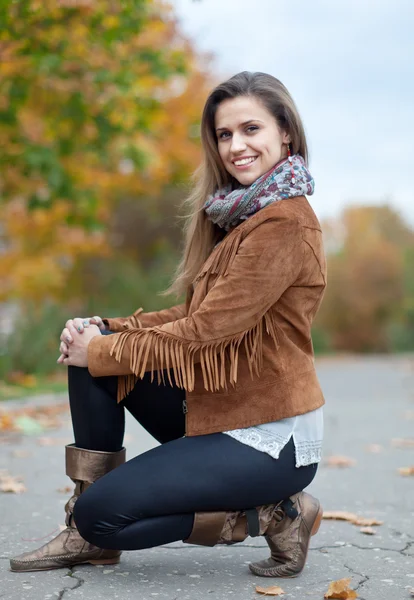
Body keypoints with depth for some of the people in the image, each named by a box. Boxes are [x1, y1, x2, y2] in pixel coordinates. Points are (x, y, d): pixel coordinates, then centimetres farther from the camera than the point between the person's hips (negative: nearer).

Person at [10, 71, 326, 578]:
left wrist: (101, 352, -12)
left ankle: (272, 517, -1)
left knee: (102, 512, -15)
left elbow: (205, 333, -22)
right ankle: (90, 536, 6)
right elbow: (196, 315, 10)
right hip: (217, 412, 9)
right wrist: (104, 331, -3)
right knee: (88, 344, 1)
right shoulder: (241, 213, 11)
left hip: (270, 440, -9)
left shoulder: (285, 222, -19)